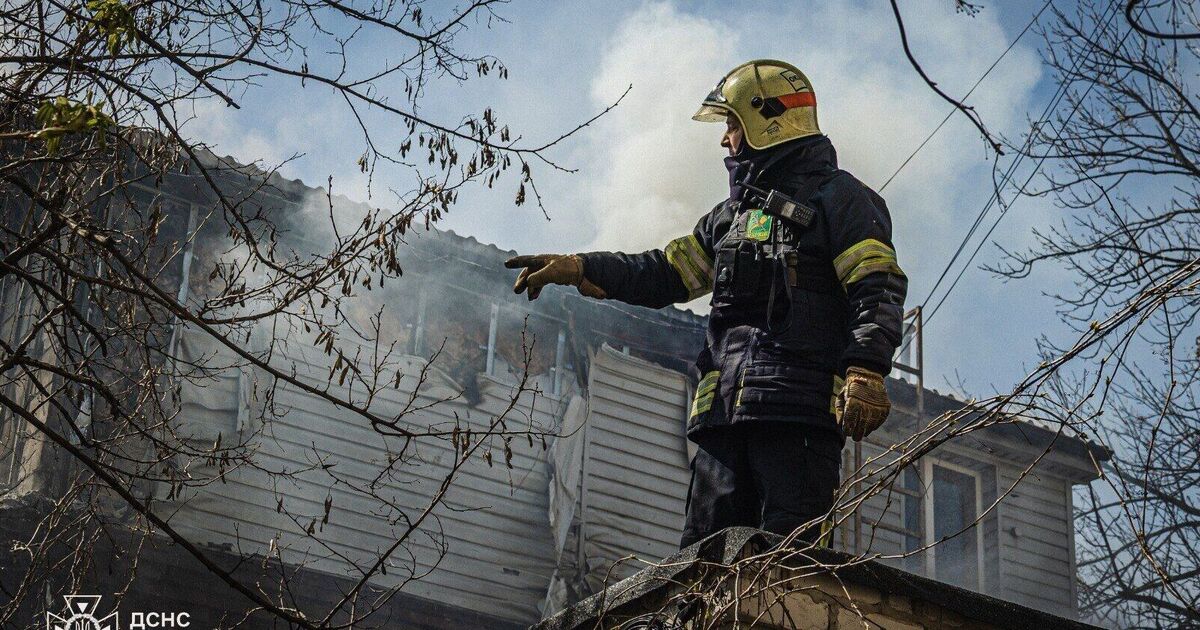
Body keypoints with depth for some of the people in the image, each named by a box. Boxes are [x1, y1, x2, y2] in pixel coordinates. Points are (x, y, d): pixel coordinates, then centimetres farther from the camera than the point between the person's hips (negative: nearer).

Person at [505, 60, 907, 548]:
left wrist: (865, 371, -22)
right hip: (726, 412, 8)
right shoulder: (731, 215, 28)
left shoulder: (837, 198, 3)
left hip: (798, 410, -8)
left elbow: (879, 289, -7)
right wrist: (577, 268, 16)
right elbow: (667, 274, 27)